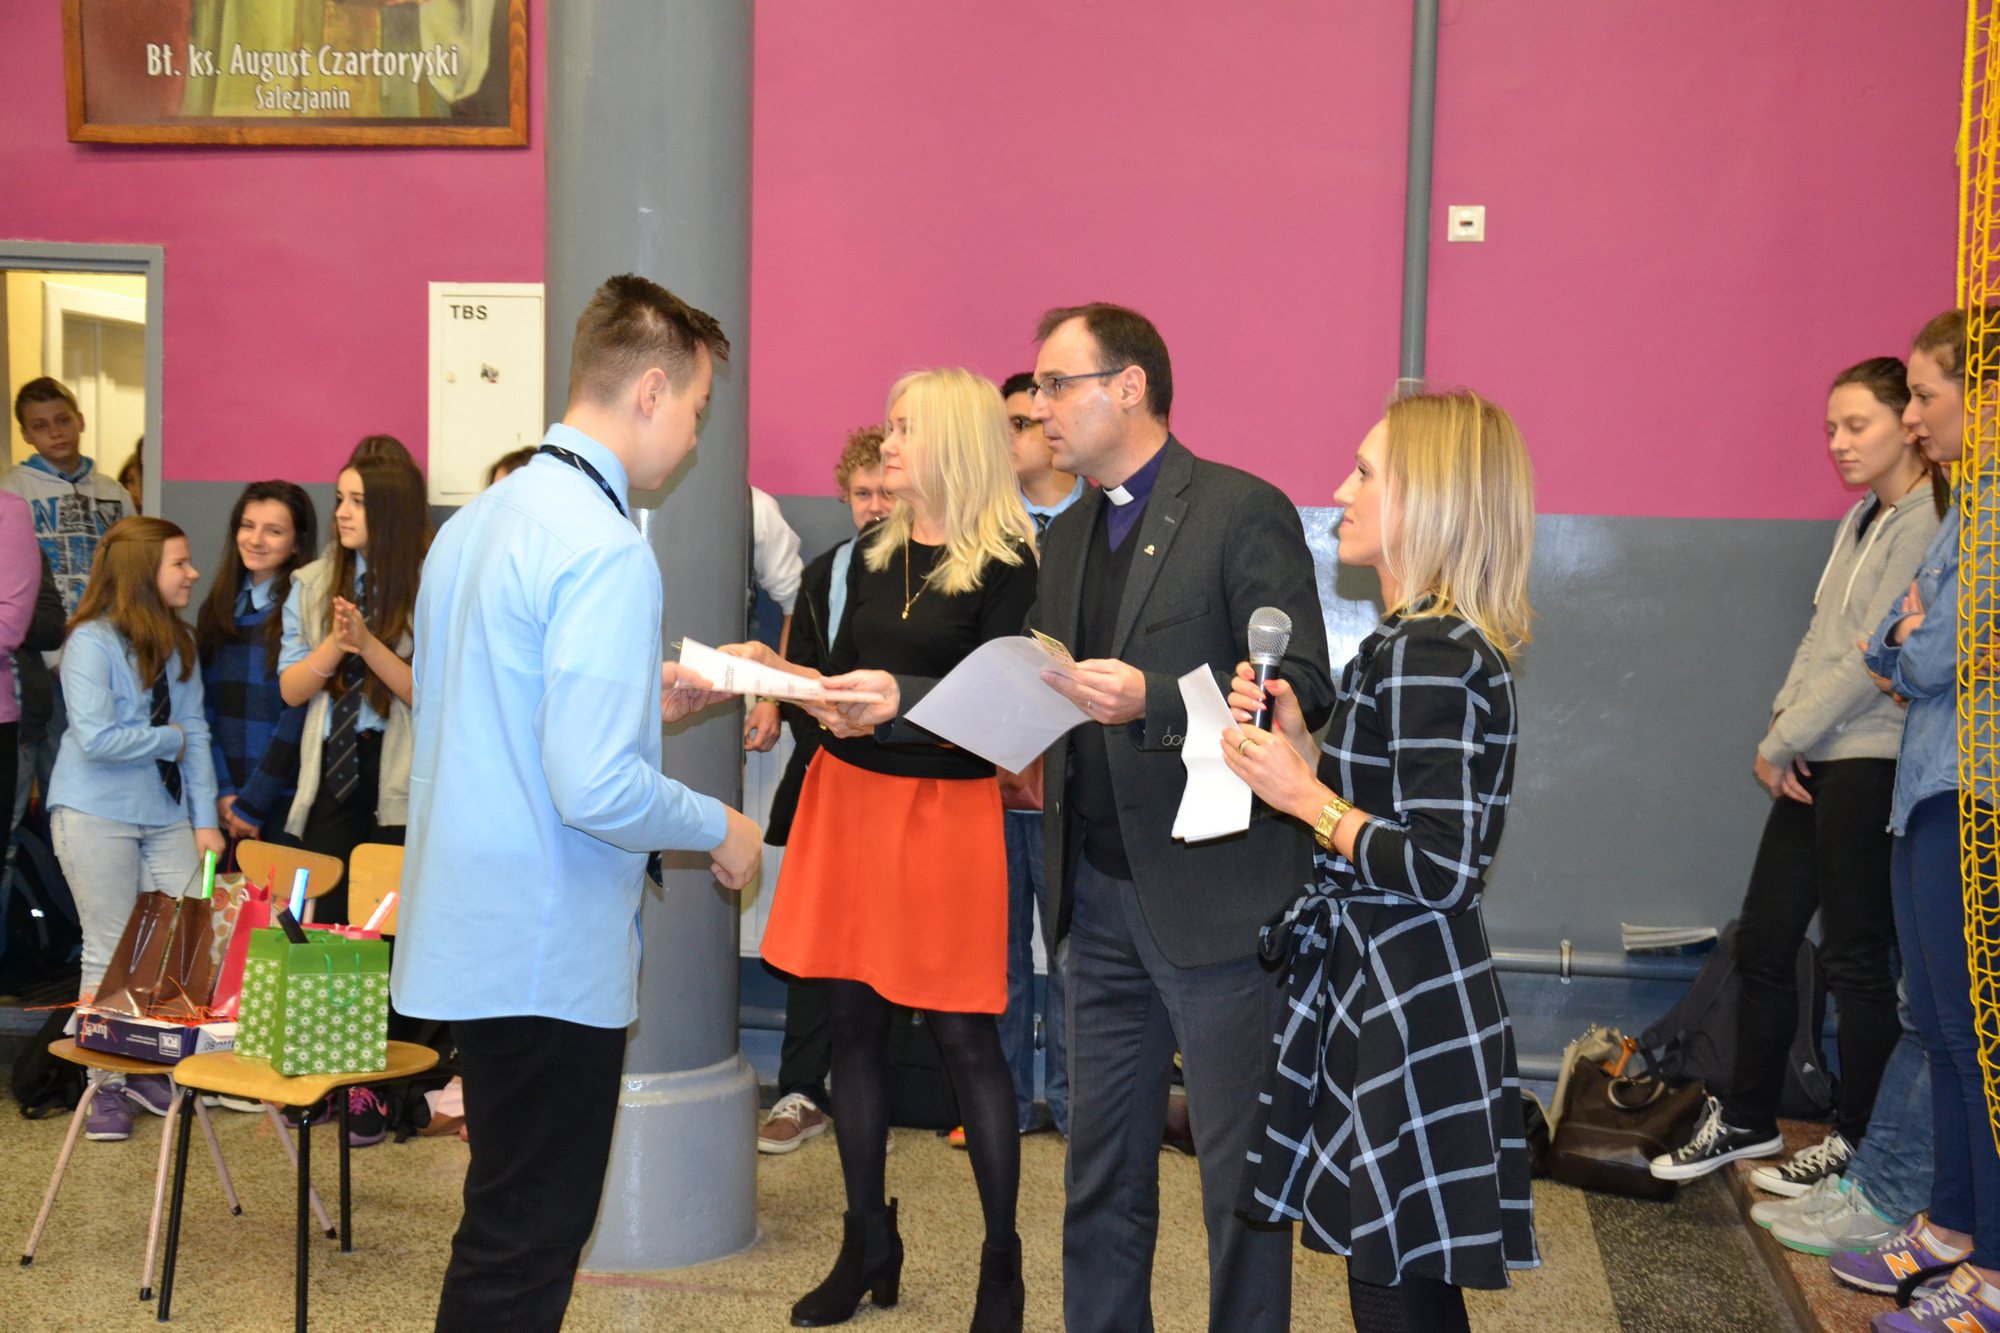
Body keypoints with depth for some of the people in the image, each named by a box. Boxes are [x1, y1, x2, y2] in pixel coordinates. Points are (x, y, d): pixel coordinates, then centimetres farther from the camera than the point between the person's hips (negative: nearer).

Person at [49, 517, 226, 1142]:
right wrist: (169, 739, -7)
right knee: (109, 951, 2)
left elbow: (195, 733, 5)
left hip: (167, 813, 6)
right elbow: (96, 739, -21)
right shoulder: (92, 642, -12)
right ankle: (104, 1086, 15)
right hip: (96, 815, -5)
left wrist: (205, 820, 1)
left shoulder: (178, 642, 7)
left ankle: (150, 1073, 17)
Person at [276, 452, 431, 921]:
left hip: (398, 777, -4)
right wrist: (335, 644, -11)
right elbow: (291, 690, 6)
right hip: (331, 768, 4)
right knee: (324, 921, 6)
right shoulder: (311, 584, 10)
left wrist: (368, 643, -20)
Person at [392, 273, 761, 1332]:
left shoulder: (477, 520, 10)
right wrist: (719, 828, -9)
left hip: (471, 933, 9)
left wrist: (645, 702, 18)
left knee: (506, 1228, 21)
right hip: (549, 954, -9)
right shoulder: (605, 548, -19)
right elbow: (594, 788, -26)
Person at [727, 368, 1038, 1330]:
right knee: (852, 1021, 10)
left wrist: (899, 699, -25)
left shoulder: (1005, 560, -7)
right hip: (848, 791, 6)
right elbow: (845, 674, 15)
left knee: (963, 1034, 0)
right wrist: (776, 671, -3)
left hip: (945, 807, -6)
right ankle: (867, 1247, 25)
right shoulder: (874, 550, 11)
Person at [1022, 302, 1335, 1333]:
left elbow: (1302, 690, -15)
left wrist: (1150, 699, -26)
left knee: (1239, 1170, 4)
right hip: (1101, 893, 7)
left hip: (1214, 896, -7)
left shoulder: (1243, 512, -9)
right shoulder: (1068, 534, 15)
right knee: (1102, 1167, 17)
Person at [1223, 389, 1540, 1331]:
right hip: (1380, 999, 10)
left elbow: (1442, 869, -23)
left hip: (1410, 1014, -10)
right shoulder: (1418, 641, 14)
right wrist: (1293, 747, 3)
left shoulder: (1432, 655, -18)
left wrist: (1304, 795, -15)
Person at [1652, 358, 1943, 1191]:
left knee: (1855, 956, 2)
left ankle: (1861, 1145, 16)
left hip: (1870, 764, -8)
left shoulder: (1930, 523, -13)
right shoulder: (1862, 519, 15)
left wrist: (1782, 742, -11)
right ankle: (1746, 1120, 24)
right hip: (1812, 762, 8)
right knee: (1762, 942, 11)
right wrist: (1783, 732, 1)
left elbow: (1875, 659, -17)